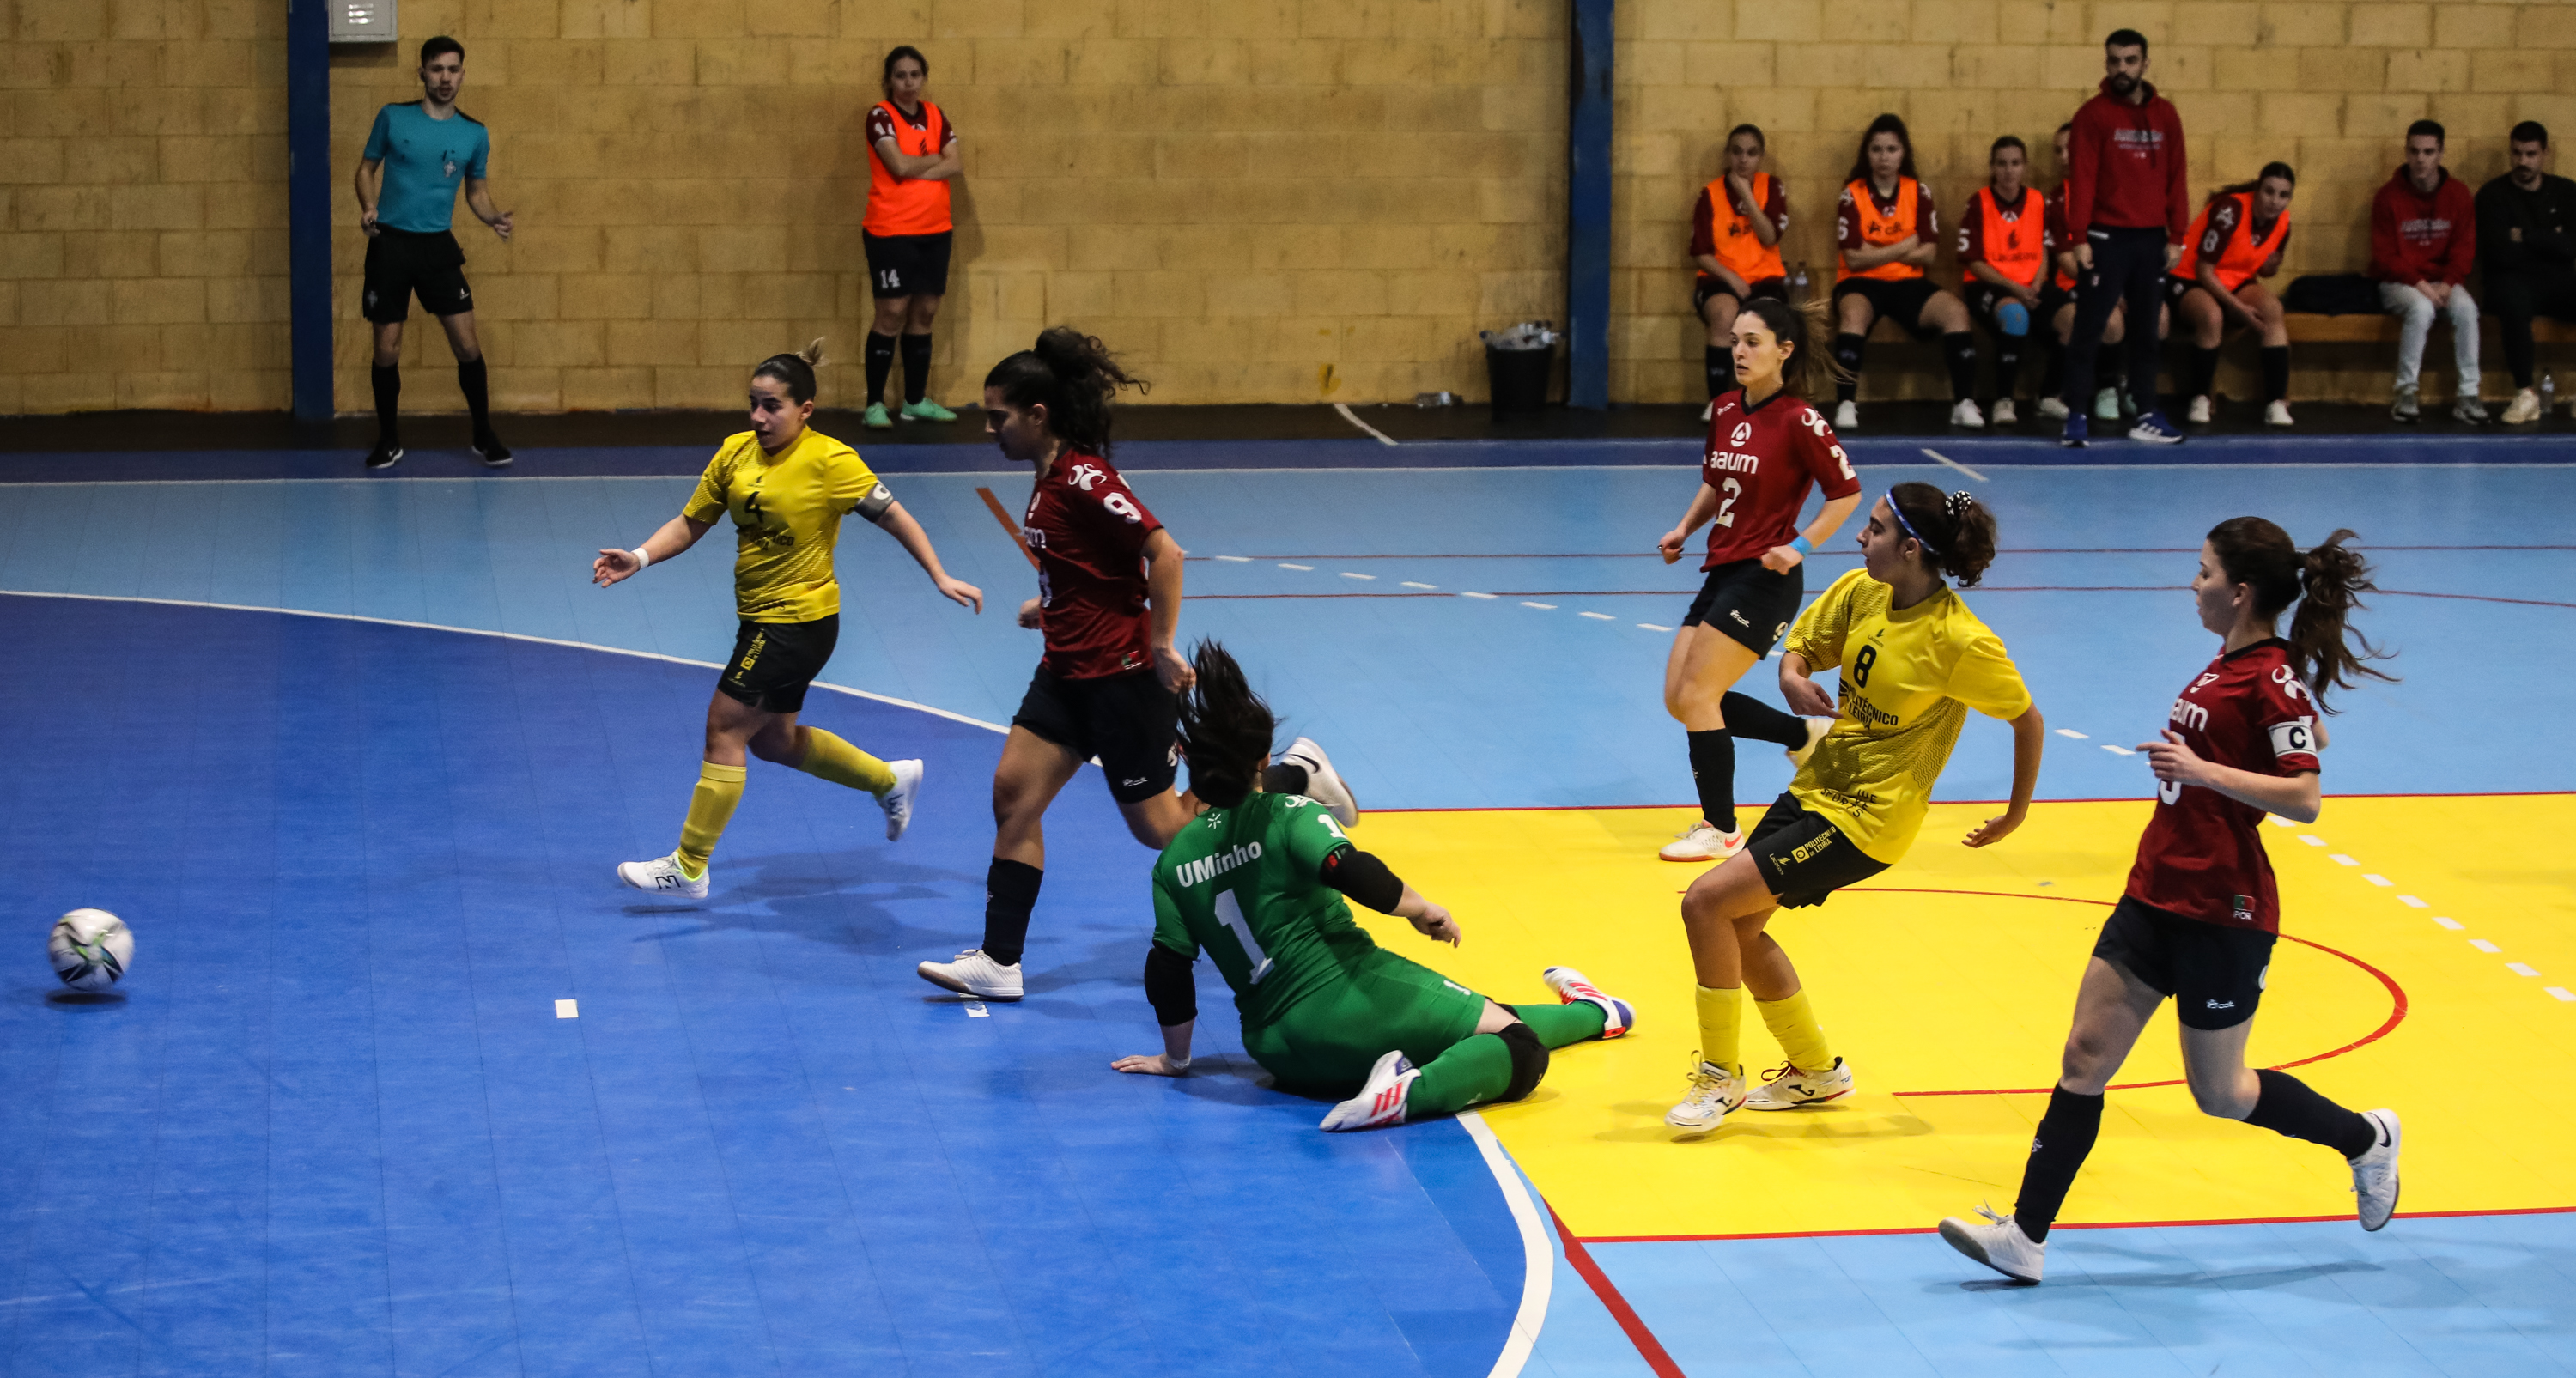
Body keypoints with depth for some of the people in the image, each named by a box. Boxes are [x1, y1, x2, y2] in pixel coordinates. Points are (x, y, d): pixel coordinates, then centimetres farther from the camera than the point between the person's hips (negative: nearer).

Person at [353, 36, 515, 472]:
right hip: (390, 243, -1)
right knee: (386, 351, 1)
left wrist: (493, 217, -8)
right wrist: (368, 206, -12)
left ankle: (484, 437, 11)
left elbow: (477, 190, 13)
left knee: (467, 345, -4)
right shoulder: (393, 118, -2)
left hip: (438, 245, 1)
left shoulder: (474, 134, 2)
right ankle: (388, 441, 18)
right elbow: (367, 168, 7)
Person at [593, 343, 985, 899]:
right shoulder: (735, 453, 1)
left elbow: (892, 516, -10)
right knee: (773, 739, 19)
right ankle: (890, 780, 38)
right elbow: (690, 523, 7)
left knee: (725, 727, -7)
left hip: (801, 619, -8)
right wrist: (639, 558, -8)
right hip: (760, 618, 8)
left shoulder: (829, 460, -16)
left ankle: (689, 868, 3)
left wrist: (941, 578, -10)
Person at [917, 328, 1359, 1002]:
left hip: (1122, 675, -9)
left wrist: (1163, 647, -25)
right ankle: (998, 963, 2)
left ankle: (1296, 776, 19)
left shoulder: (1085, 480, -21)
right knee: (1013, 794, 0)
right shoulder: (1048, 478, 7)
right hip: (1068, 670, 9)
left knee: (1157, 825, 3)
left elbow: (1164, 553, -26)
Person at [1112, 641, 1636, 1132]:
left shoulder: (1173, 861, 8)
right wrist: (1421, 910, -5)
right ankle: (1413, 1092, -29)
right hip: (1351, 995, -6)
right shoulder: (1286, 814, -4)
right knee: (1518, 1051, -10)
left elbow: (1167, 970, 6)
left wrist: (1175, 1058, 20)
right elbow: (1352, 872, -21)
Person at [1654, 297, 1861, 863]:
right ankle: (1805, 735, 25)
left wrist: (1800, 546, -18)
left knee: (1696, 696, -9)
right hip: (1722, 572, 8)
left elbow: (1846, 492, -10)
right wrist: (1684, 529, 8)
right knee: (1680, 699, 7)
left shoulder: (1798, 420, -14)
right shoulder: (1726, 410, 8)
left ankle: (1720, 830, 4)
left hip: (1764, 579, -8)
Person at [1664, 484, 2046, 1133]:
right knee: (1739, 926, 13)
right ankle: (1816, 1070, 33)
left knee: (1707, 901, -14)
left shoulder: (1961, 642, -22)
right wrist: (1793, 678, -12)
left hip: (1869, 818, -8)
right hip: (1816, 787, 8)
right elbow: (1802, 647, 12)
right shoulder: (1860, 591, -4)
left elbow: (2028, 719, -9)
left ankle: (1720, 1075, 3)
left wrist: (2016, 813, 1)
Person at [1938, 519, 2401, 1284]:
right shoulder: (2230, 663, 9)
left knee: (2220, 1092, 6)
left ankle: (2366, 1140, 30)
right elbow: (2311, 733, 25)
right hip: (2156, 897, 9)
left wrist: (2204, 771, -31)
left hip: (2220, 916, -9)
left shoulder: (2273, 679, -17)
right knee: (2086, 1055, 2)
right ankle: (2025, 1237, 2)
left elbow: (2304, 797, -25)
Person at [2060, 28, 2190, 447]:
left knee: (2146, 330, 9)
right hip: (2106, 239, -4)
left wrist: (2176, 236, 5)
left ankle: (2146, 415, 15)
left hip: (2151, 239, 4)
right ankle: (2076, 417, -1)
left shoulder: (2165, 114, 8)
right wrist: (2079, 238, -14)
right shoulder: (2093, 114, -4)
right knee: (2088, 329, -3)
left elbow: (2175, 177, 10)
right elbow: (2081, 178, -8)